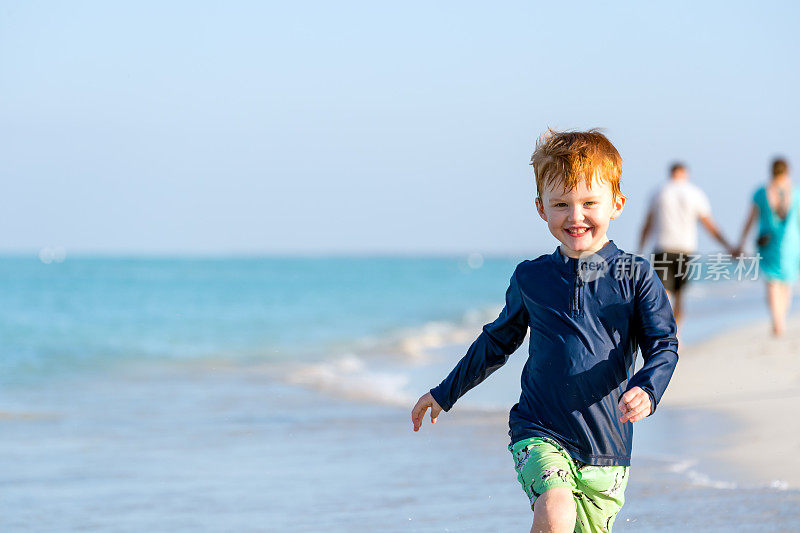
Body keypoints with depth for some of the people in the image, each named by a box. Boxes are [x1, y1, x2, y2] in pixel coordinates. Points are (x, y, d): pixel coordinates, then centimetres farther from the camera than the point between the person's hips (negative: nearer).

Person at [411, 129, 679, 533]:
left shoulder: (634, 276, 0)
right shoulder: (529, 278, 6)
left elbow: (663, 346, -4)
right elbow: (496, 342, 21)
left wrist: (646, 389, -26)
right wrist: (445, 393, 30)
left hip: (606, 445, 1)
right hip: (539, 432, -1)